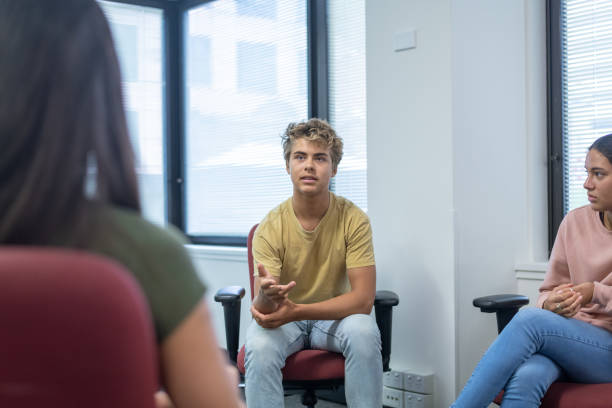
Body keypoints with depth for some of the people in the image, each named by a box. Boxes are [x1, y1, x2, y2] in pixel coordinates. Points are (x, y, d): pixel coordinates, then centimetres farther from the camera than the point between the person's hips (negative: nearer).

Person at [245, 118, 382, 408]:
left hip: (336, 318, 0)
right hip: (284, 320, 0)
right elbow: (262, 310, -18)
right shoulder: (270, 228, -14)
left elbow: (363, 298, -20)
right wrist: (267, 297, -45)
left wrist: (296, 310, -31)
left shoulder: (354, 220, -15)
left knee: (363, 331, -32)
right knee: (259, 344, -32)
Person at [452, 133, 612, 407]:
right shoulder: (575, 222, 8)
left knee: (530, 319, -32)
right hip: (567, 339, 3)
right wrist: (551, 303, -13)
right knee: (524, 378, -35)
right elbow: (549, 290, 10)